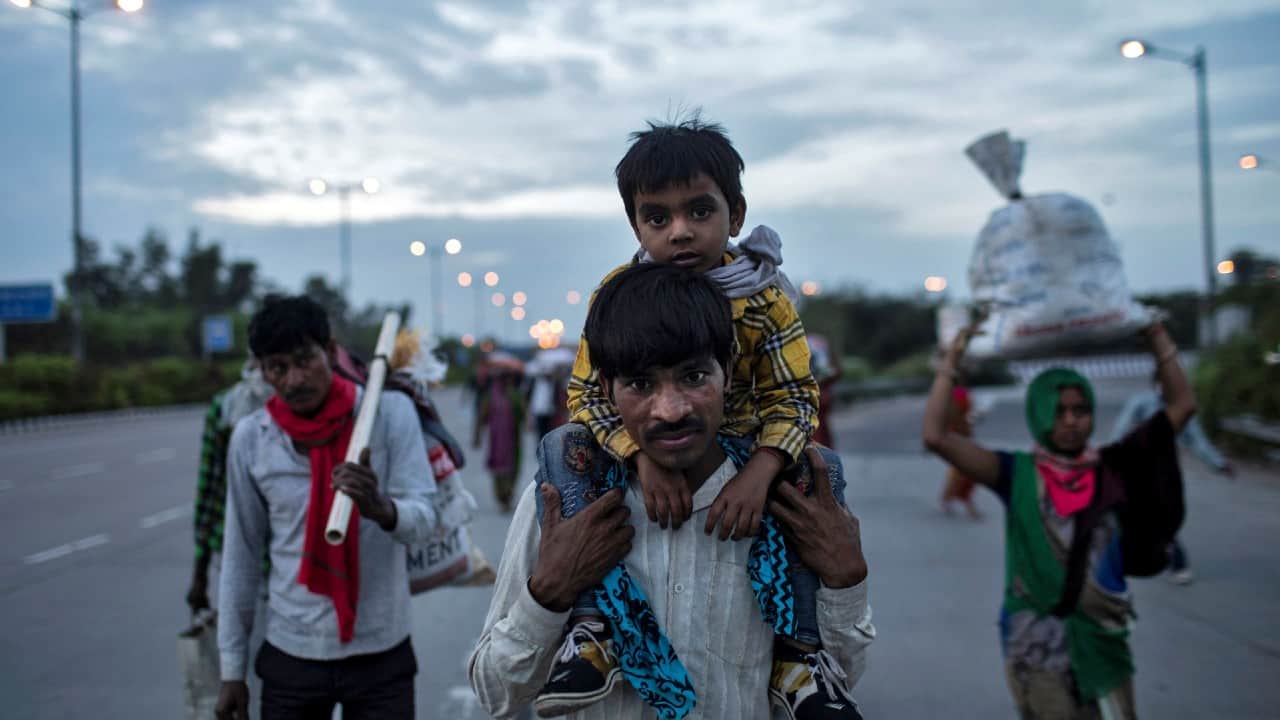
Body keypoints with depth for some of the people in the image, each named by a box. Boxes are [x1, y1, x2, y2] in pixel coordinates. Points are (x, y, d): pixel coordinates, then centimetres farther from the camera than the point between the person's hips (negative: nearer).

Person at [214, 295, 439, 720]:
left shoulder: (390, 412, -9)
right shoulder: (250, 438, -2)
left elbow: (424, 520, -14)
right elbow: (241, 555, 4)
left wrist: (381, 507, -36)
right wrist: (232, 666, 7)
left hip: (380, 652, -1)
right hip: (290, 655, 2)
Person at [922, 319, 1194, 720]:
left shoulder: (1111, 469, 1)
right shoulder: (1018, 475, -6)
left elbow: (1182, 405, 3)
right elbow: (935, 436, -16)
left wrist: (1156, 333, -2)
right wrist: (952, 359, -14)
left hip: (1104, 642, 3)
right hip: (1037, 651, -2)